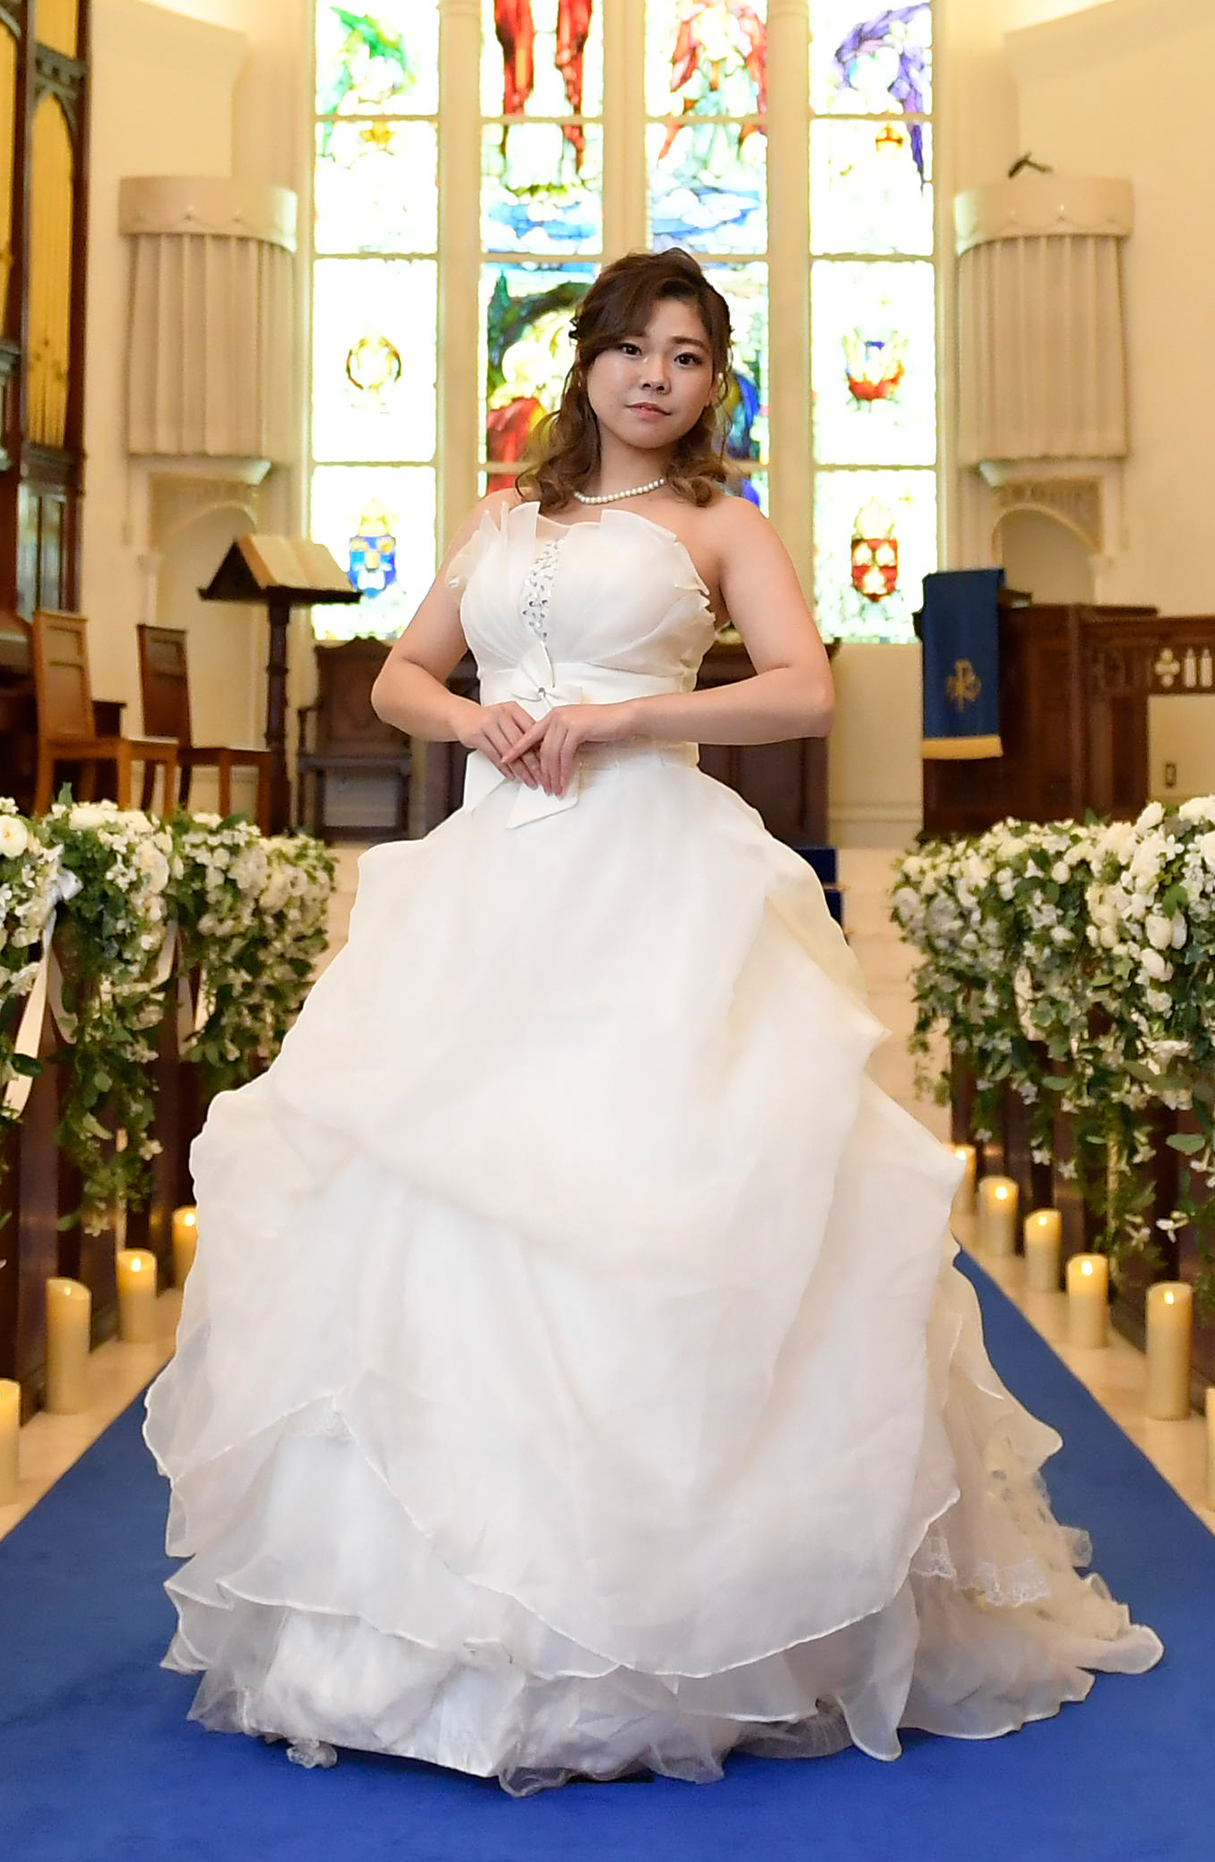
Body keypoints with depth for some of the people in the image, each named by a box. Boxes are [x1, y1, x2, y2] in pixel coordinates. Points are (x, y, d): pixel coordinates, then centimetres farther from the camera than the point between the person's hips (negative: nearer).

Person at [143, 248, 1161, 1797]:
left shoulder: (718, 524, 10)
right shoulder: (504, 521, 22)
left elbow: (803, 689, -4)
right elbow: (398, 675, 23)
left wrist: (619, 716, -11)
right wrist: (470, 717, 1)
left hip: (653, 876, -4)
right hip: (492, 878, 4)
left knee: (641, 1181, -11)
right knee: (447, 1173, -3)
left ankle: (667, 1621, 1)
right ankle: (456, 1600, 7)